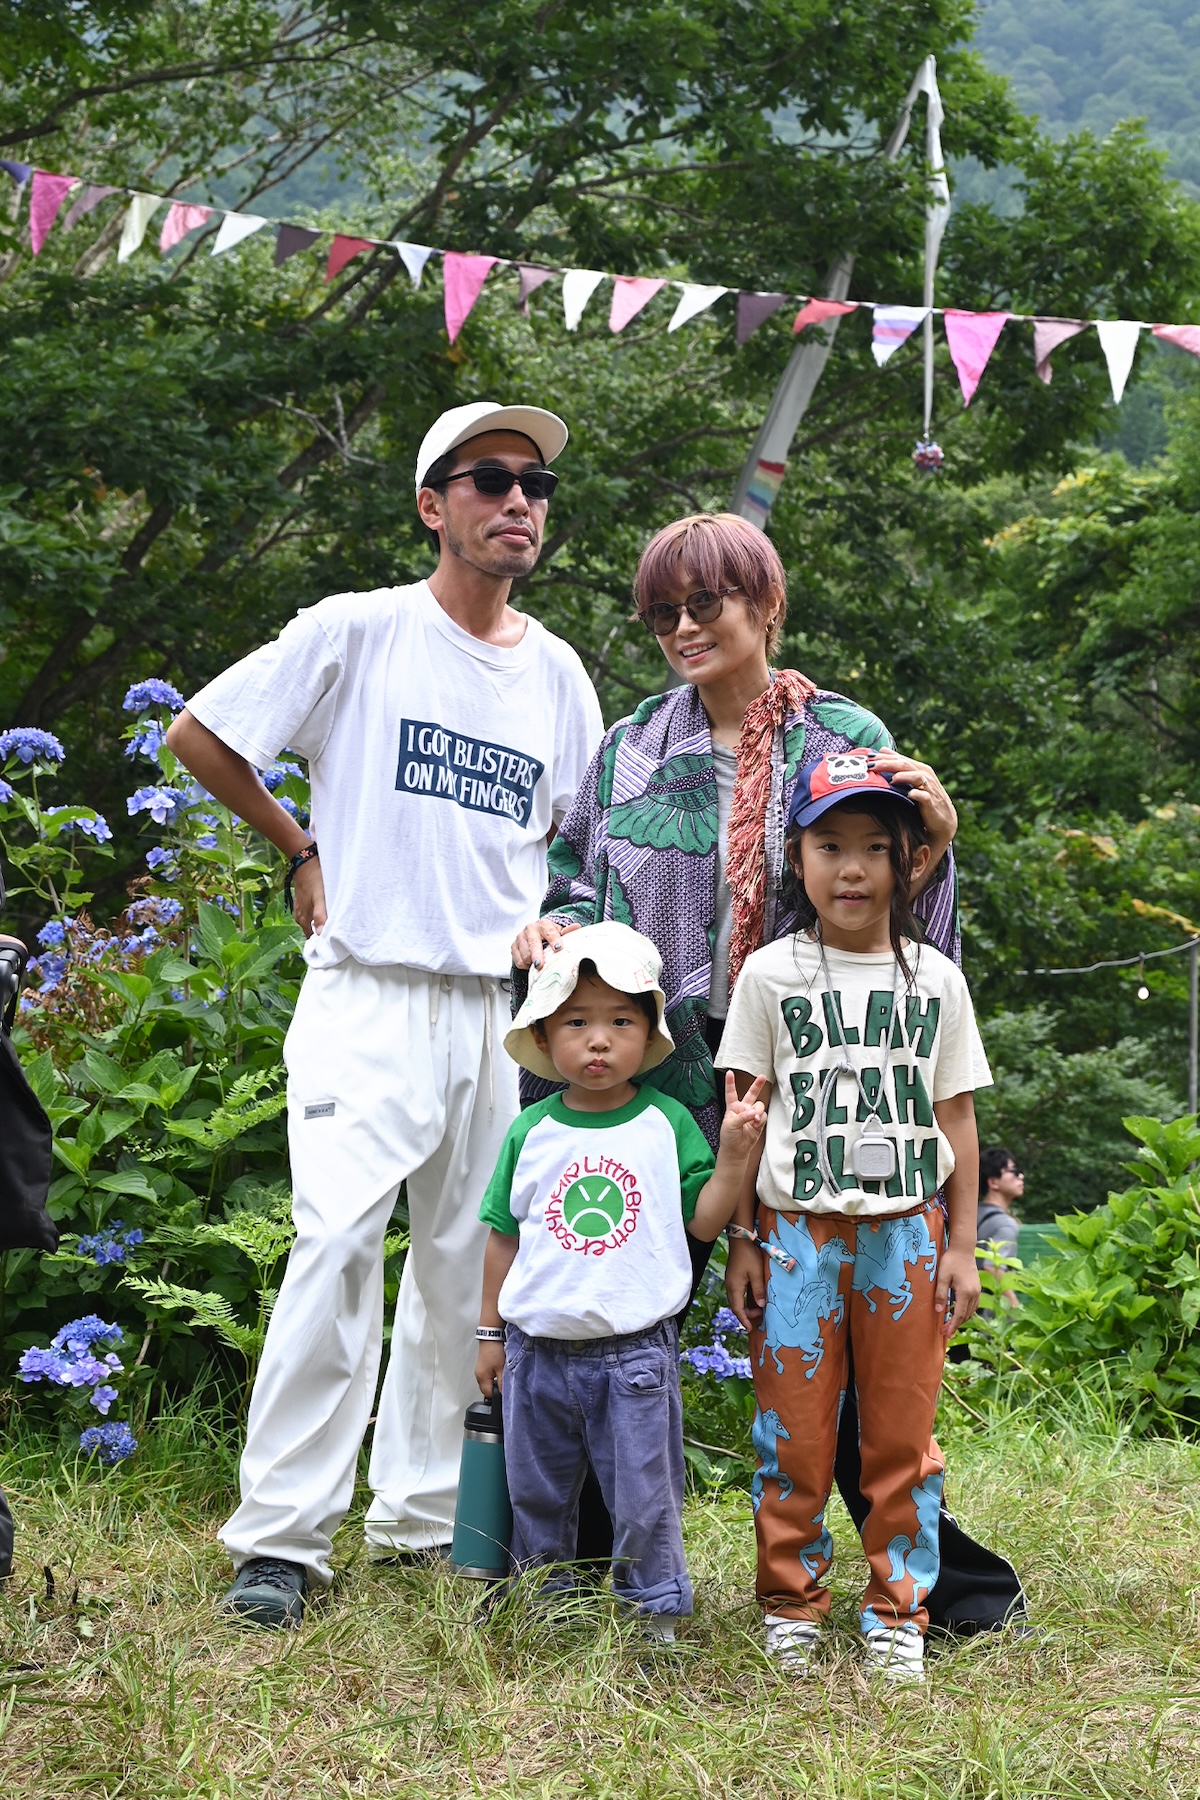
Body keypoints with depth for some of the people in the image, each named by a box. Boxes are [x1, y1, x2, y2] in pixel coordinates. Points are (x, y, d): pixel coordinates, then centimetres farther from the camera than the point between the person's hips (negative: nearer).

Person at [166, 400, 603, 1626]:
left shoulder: (555, 672, 11)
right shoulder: (359, 632, -3)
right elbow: (199, 733, 2)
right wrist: (304, 851, 5)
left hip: (499, 1008, 5)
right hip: (369, 996, -5)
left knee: (468, 1269, 8)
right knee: (339, 1244, -16)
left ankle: (421, 1517, 20)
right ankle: (281, 1534, -9)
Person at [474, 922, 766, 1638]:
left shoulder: (668, 1123, -2)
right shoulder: (532, 1132, 1)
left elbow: (703, 1222, -2)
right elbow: (504, 1237, 9)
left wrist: (734, 1154, -14)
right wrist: (491, 1333, 11)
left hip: (636, 1350, -2)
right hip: (539, 1349, 2)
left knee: (644, 1492, 2)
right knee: (537, 1492, 15)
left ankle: (657, 1606, 18)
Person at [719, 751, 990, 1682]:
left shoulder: (933, 979, 6)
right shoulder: (771, 976, 1)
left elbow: (956, 1117, 8)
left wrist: (962, 1246, 5)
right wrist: (744, 1241, -1)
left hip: (906, 1235, 1)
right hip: (800, 1231, -1)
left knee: (902, 1432, 4)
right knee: (795, 1431, 2)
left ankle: (896, 1614, 15)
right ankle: (792, 1606, 16)